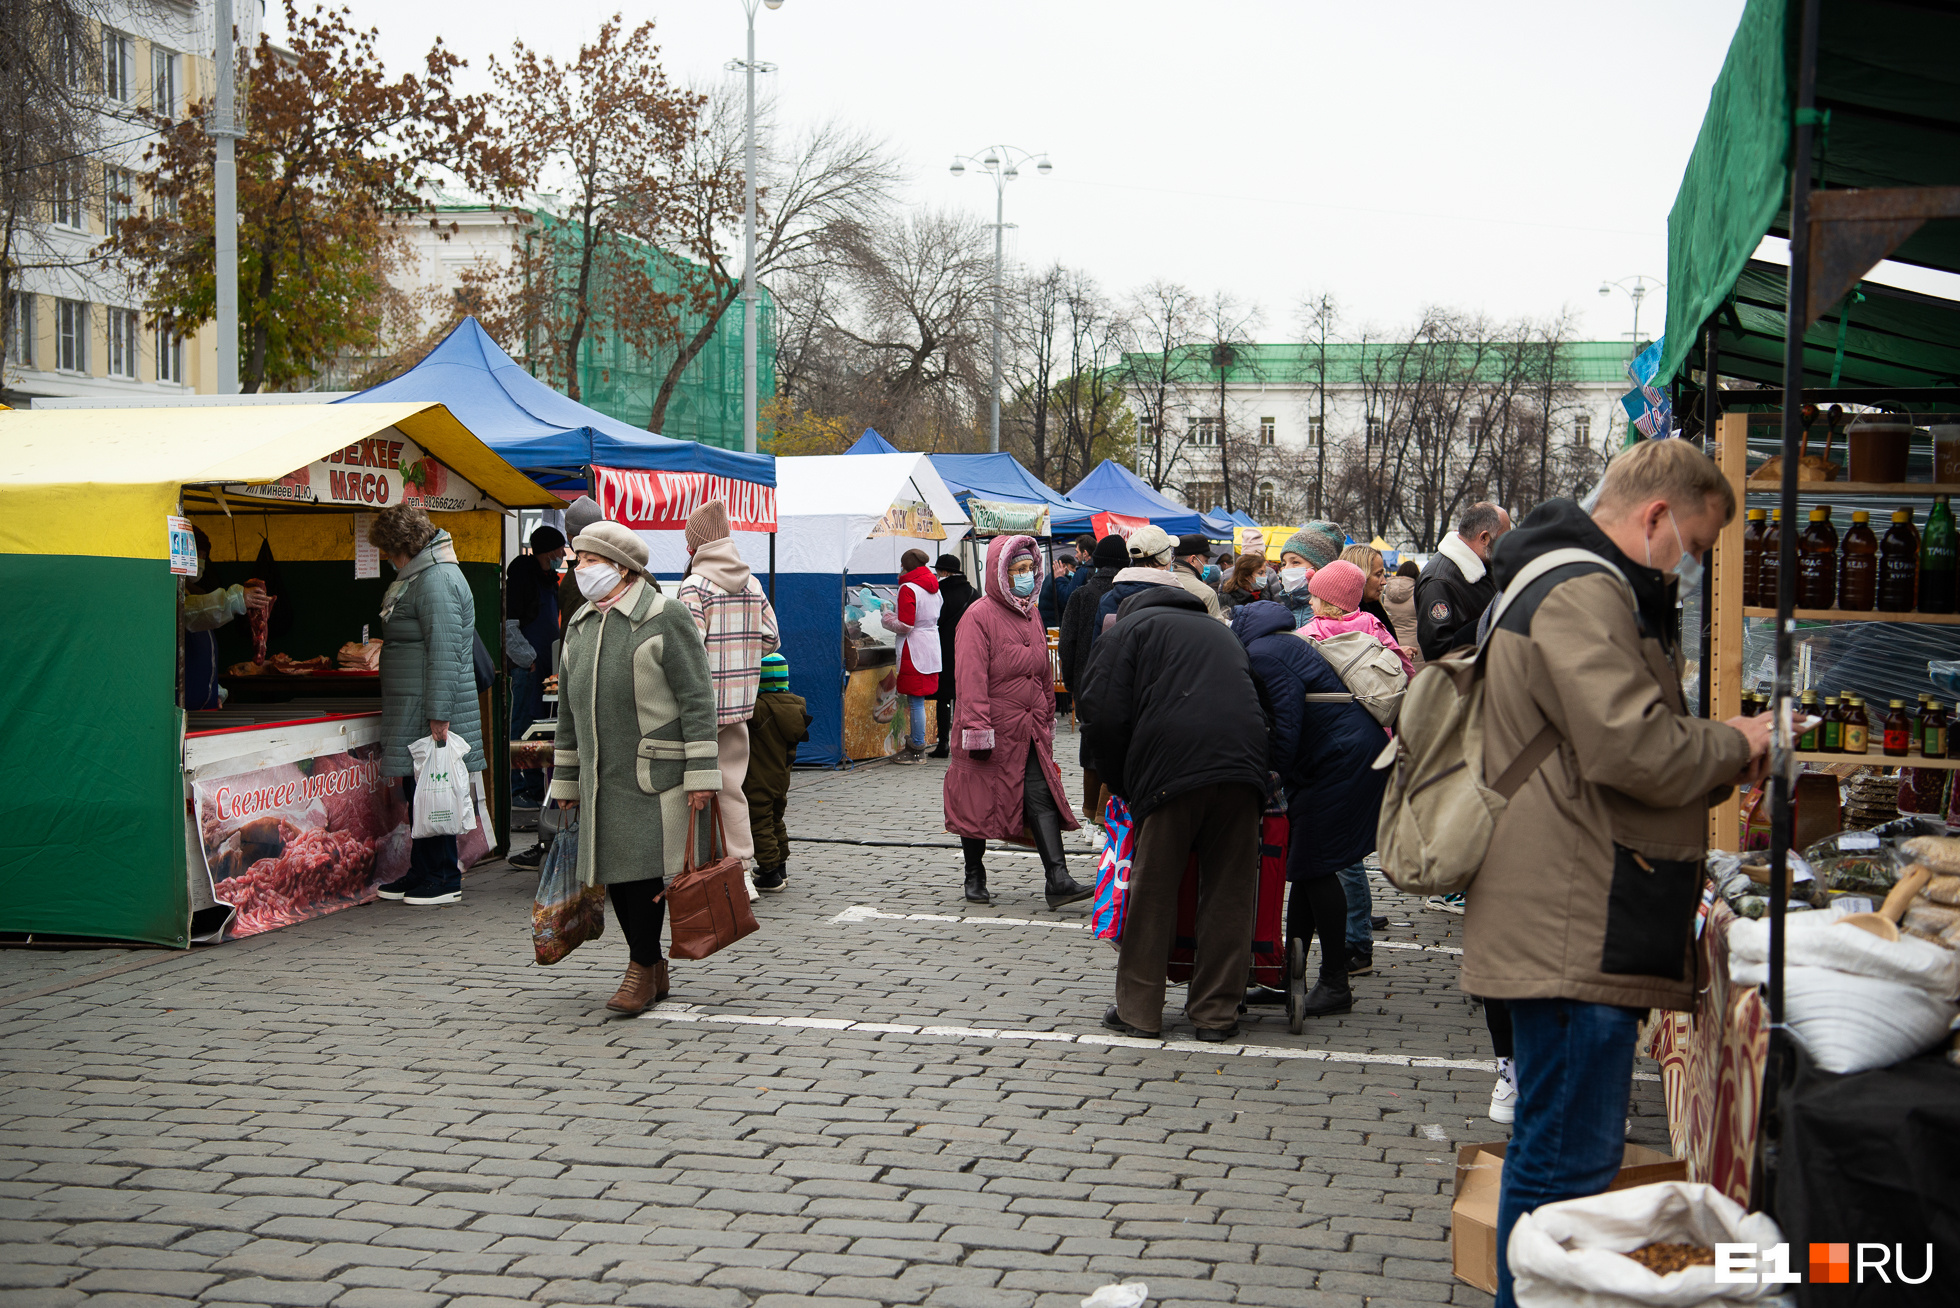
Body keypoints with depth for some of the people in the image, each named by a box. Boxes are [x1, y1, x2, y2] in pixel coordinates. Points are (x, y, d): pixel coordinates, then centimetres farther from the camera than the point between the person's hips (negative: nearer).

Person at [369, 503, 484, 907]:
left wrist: (438, 713, -24)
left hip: (431, 707, -10)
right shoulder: (417, 577, 18)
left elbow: (444, 652, -22)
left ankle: (445, 879, 2)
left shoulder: (437, 580, -16)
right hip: (412, 708, 10)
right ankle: (422, 871, 22)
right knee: (416, 789, 14)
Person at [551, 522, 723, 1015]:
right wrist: (566, 781, 19)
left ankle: (641, 970, 6)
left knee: (646, 867, -7)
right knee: (614, 869, 7)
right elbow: (569, 710, 21)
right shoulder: (580, 626, 15)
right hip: (603, 777, 7)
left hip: (654, 772, -7)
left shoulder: (667, 618, -7)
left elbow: (697, 700, -10)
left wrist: (701, 775, -16)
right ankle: (654, 971, 18)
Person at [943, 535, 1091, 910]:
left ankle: (1057, 880, -9)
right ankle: (975, 877, 21)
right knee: (980, 802, 5)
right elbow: (971, 677, -16)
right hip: (992, 730, -6)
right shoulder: (980, 616, -11)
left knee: (1043, 797, -4)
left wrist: (1047, 717, 21)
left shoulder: (1031, 614, 14)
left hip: (1031, 730, 6)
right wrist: (977, 729, -21)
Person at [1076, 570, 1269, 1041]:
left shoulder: (1126, 631, 15)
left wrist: (1123, 787, 14)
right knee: (1229, 894, 10)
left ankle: (1138, 1010, 12)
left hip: (1172, 772, -4)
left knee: (1152, 893, 6)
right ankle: (1216, 1012, 14)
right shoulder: (1220, 631, 32)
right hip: (1243, 768, 4)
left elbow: (1105, 719, 2)